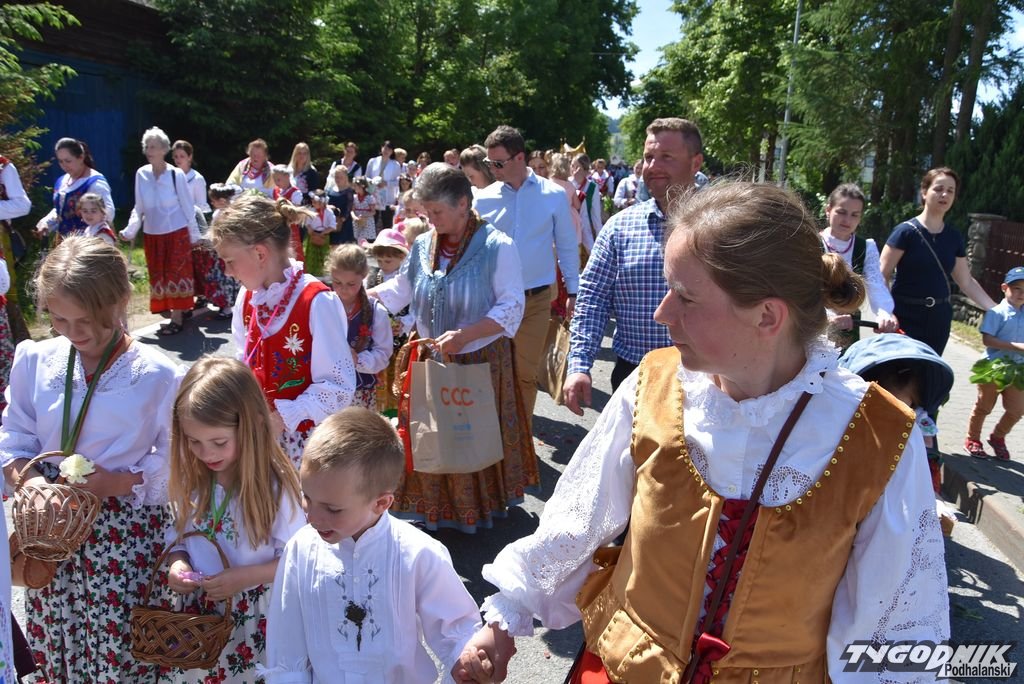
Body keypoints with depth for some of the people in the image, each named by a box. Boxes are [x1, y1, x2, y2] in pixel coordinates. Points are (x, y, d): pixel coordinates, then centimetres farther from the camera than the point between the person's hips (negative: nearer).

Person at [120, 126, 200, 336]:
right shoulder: (141, 174, 0)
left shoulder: (176, 175, -11)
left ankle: (177, 317, 5)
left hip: (176, 233, -4)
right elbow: (139, 208, 9)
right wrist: (130, 230, 2)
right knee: (158, 275, 10)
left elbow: (188, 206, -4)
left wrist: (195, 235, -1)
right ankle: (169, 310, 23)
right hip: (152, 234, 4)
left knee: (176, 273, 0)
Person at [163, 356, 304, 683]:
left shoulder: (276, 486, -21)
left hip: (256, 620, -4)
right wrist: (176, 564, -13)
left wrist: (244, 576, -27)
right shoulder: (190, 479, -5)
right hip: (198, 613, 5)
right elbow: (178, 537, 7)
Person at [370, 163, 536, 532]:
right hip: (432, 362, 5)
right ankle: (437, 509, 30)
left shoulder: (497, 246, -14)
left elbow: (511, 307, -17)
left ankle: (481, 509, 29)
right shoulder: (423, 246, 4)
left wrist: (464, 336, -27)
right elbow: (400, 290, 16)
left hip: (481, 363, -5)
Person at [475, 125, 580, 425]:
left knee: (526, 373, 10)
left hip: (536, 299, -1)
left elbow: (567, 245, 4)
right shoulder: (484, 199, -1)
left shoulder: (554, 195, -2)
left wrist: (573, 291, 5)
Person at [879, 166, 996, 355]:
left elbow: (966, 282, 15)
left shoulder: (954, 237, 7)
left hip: (938, 319, 5)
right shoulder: (906, 231, -9)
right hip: (905, 317, -5)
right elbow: (882, 276, -12)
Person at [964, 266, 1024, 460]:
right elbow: (987, 339, -19)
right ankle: (972, 439, 25)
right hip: (994, 368, -5)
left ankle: (998, 437, 31)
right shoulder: (997, 312, -12)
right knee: (984, 406, 8)